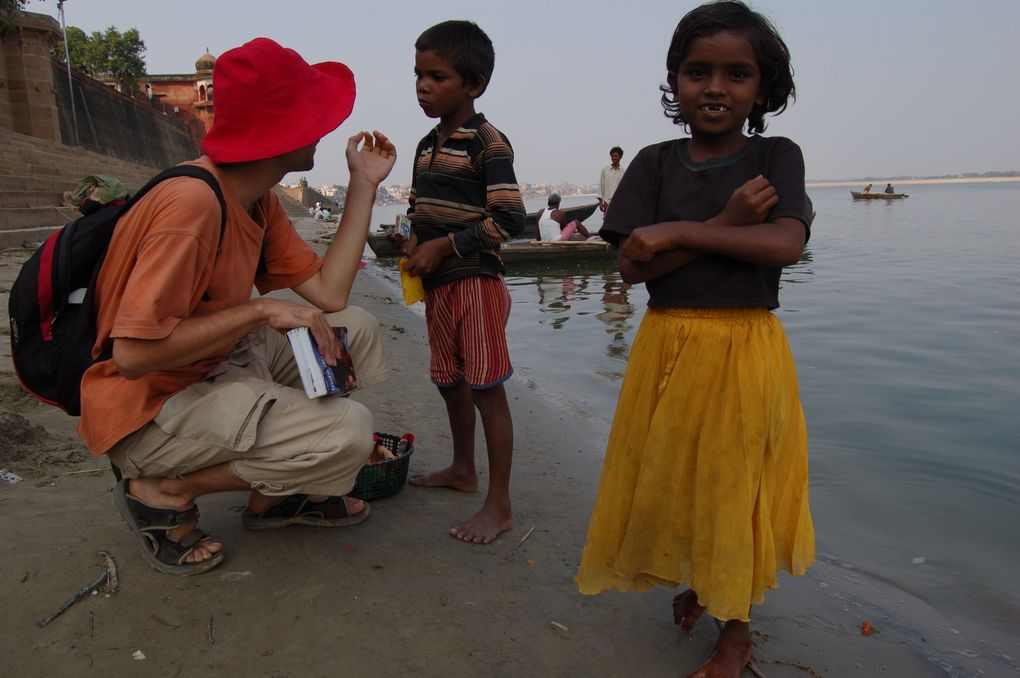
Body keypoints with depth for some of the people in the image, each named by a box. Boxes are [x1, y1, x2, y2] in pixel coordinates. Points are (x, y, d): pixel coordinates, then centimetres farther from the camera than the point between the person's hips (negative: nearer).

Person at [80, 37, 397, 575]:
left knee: (356, 331, 7)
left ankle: (272, 495, 12)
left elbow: (328, 295, -2)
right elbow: (134, 354, -30)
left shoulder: (260, 203, 3)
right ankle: (165, 493, -3)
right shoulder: (191, 203, -27)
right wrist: (260, 310, -26)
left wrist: (363, 187, 1)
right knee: (347, 432, -23)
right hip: (145, 408, -9)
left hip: (214, 365, 10)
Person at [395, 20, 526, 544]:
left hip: (476, 281, -8)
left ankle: (499, 504, 4)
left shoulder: (488, 143, -11)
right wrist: (412, 242, 1)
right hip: (435, 284, 8)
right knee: (450, 382, 18)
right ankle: (462, 470, 37)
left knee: (486, 387, -5)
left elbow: (510, 219, -18)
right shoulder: (426, 146, 14)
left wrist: (444, 245, -17)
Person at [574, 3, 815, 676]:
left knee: (734, 484, 8)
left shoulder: (777, 156, -1)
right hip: (667, 344, 2)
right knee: (667, 476, 13)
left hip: (745, 349, -2)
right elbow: (633, 265, -8)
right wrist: (721, 225, -16)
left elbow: (785, 244, -18)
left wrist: (678, 231, -19)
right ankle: (694, 581, 44)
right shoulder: (656, 163, 2)